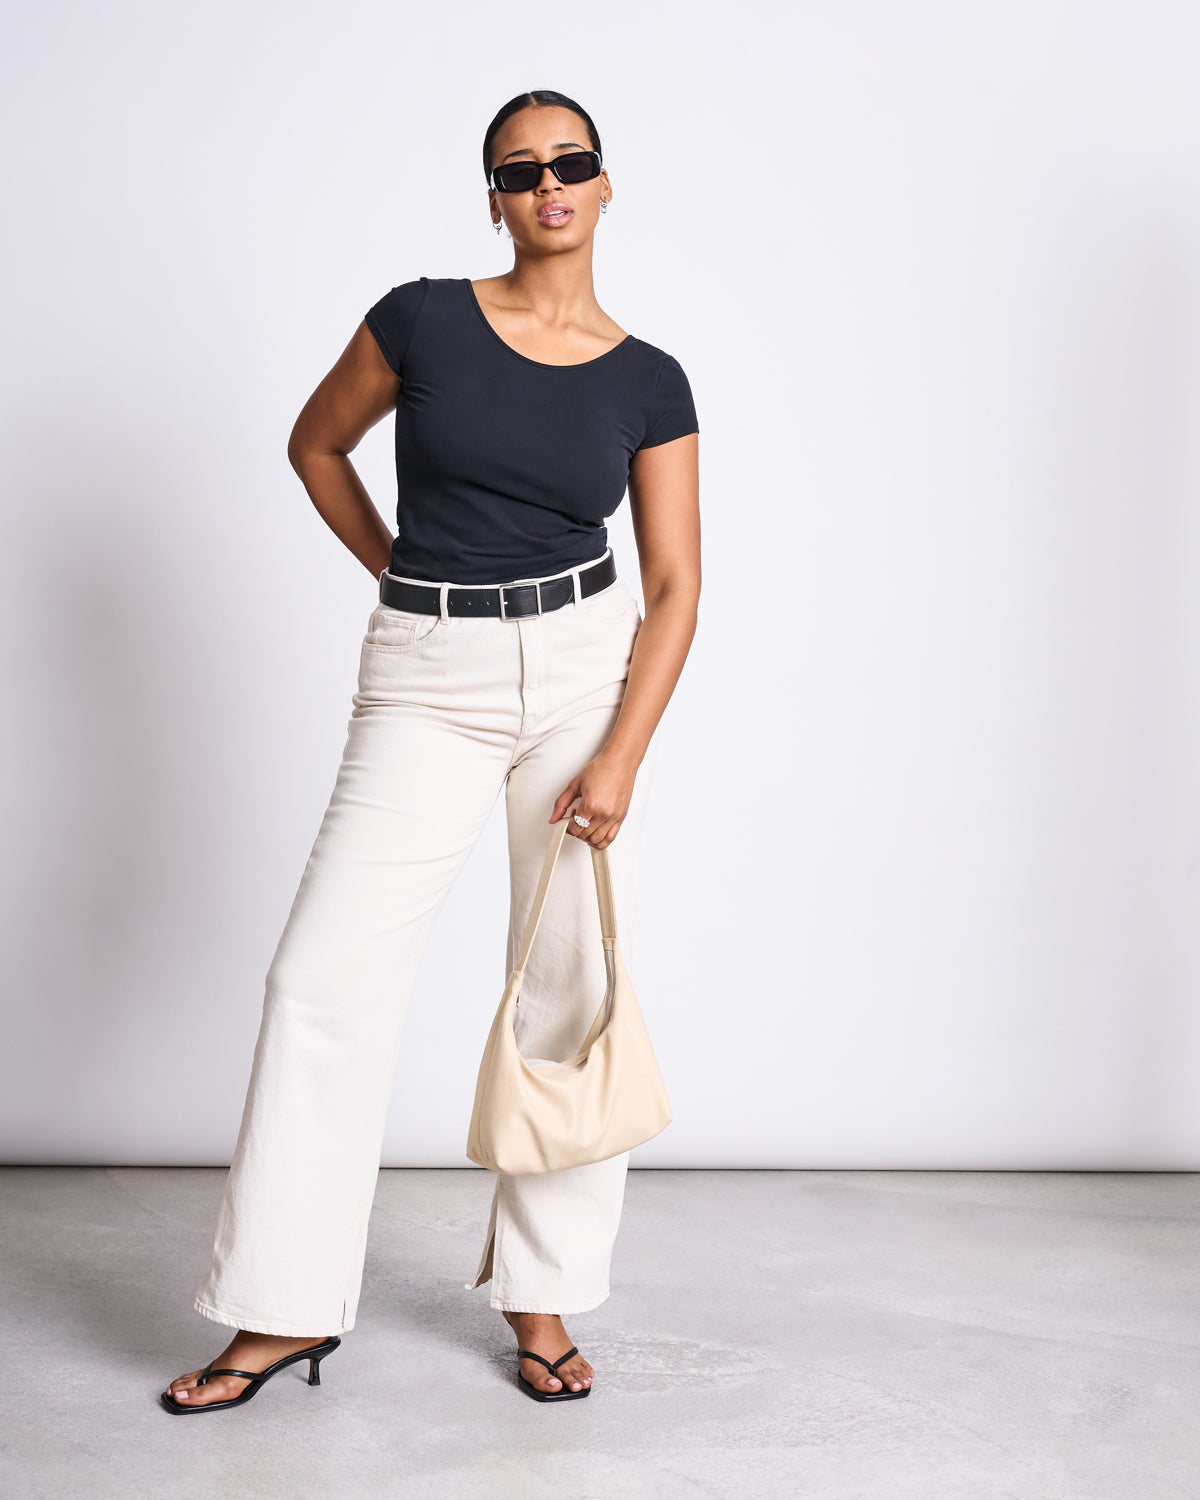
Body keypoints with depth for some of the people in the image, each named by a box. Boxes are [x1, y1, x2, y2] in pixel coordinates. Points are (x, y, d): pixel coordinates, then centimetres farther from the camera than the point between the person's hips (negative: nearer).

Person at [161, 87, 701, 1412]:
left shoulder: (648, 383, 2)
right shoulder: (423, 320, -1)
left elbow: (674, 589, 0)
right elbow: (316, 446, 15)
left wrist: (621, 758, -10)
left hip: (584, 668, 1)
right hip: (426, 677, 0)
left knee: (570, 987, 3)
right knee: (328, 971, -6)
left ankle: (540, 1293, 19)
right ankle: (289, 1308, 6)